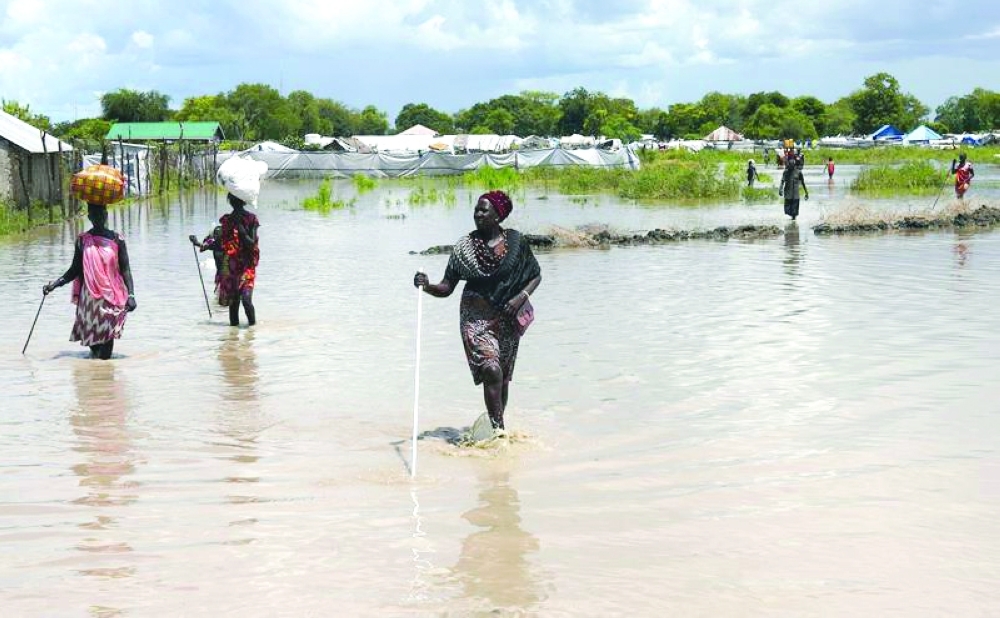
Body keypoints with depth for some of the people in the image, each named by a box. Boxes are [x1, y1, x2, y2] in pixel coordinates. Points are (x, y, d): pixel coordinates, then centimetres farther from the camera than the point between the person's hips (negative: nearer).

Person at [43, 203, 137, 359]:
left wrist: (131, 295, -11)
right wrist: (54, 284, -2)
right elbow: (75, 270, 9)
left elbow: (125, 270, 0)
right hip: (89, 297, 2)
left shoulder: (117, 239, 1)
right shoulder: (83, 240, 5)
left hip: (112, 297, -2)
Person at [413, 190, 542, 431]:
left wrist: (522, 296, -9)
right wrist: (428, 286, -24)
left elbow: (536, 275, 8)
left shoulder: (515, 241, -1)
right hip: (476, 317, -2)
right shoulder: (465, 246, -3)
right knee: (491, 370, -19)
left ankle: (498, 426, 25)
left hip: (507, 319, 2)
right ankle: (498, 429, -16)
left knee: (504, 375, 10)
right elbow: (447, 288, -4)